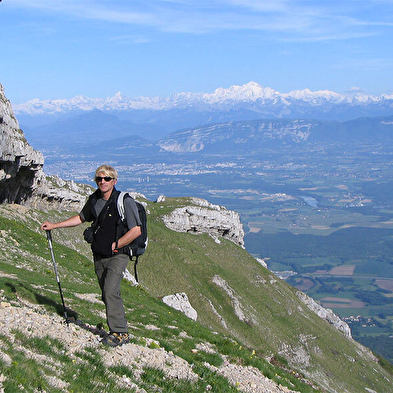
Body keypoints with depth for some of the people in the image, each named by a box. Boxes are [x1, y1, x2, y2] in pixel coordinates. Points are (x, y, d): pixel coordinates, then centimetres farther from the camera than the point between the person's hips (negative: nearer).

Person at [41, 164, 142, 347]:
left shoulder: (125, 201, -14)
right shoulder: (94, 200, 5)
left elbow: (136, 230, -16)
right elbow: (81, 218, 23)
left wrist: (114, 246, -13)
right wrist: (54, 225, 21)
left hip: (117, 255, -6)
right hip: (99, 255, 7)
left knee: (110, 291, -18)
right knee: (107, 295, 9)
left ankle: (120, 333, -12)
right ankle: (117, 329, 19)